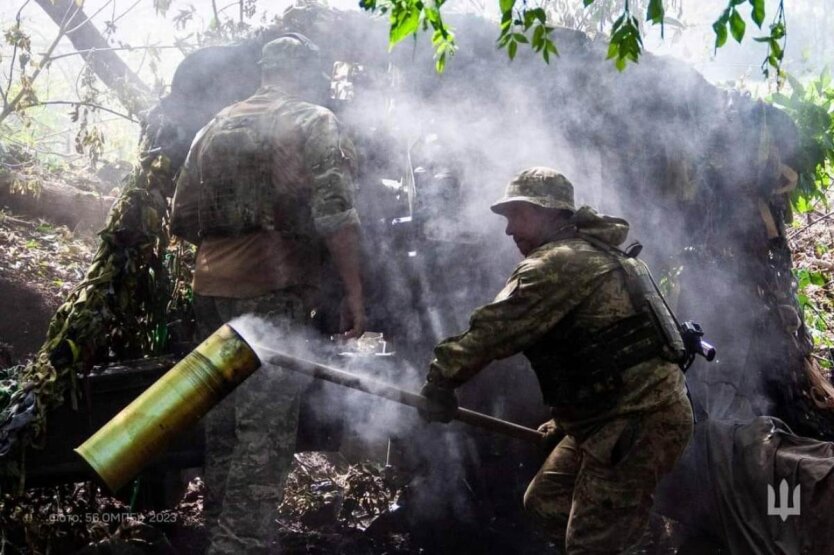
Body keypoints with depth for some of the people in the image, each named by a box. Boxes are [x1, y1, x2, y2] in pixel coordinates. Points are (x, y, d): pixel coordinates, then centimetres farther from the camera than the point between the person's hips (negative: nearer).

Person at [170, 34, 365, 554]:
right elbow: (336, 215, -13)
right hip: (275, 295, -6)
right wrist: (354, 293, -11)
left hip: (213, 293, 6)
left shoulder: (216, 126, 15)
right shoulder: (315, 123, -1)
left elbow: (183, 219, 17)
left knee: (224, 421, 15)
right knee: (267, 430, -6)